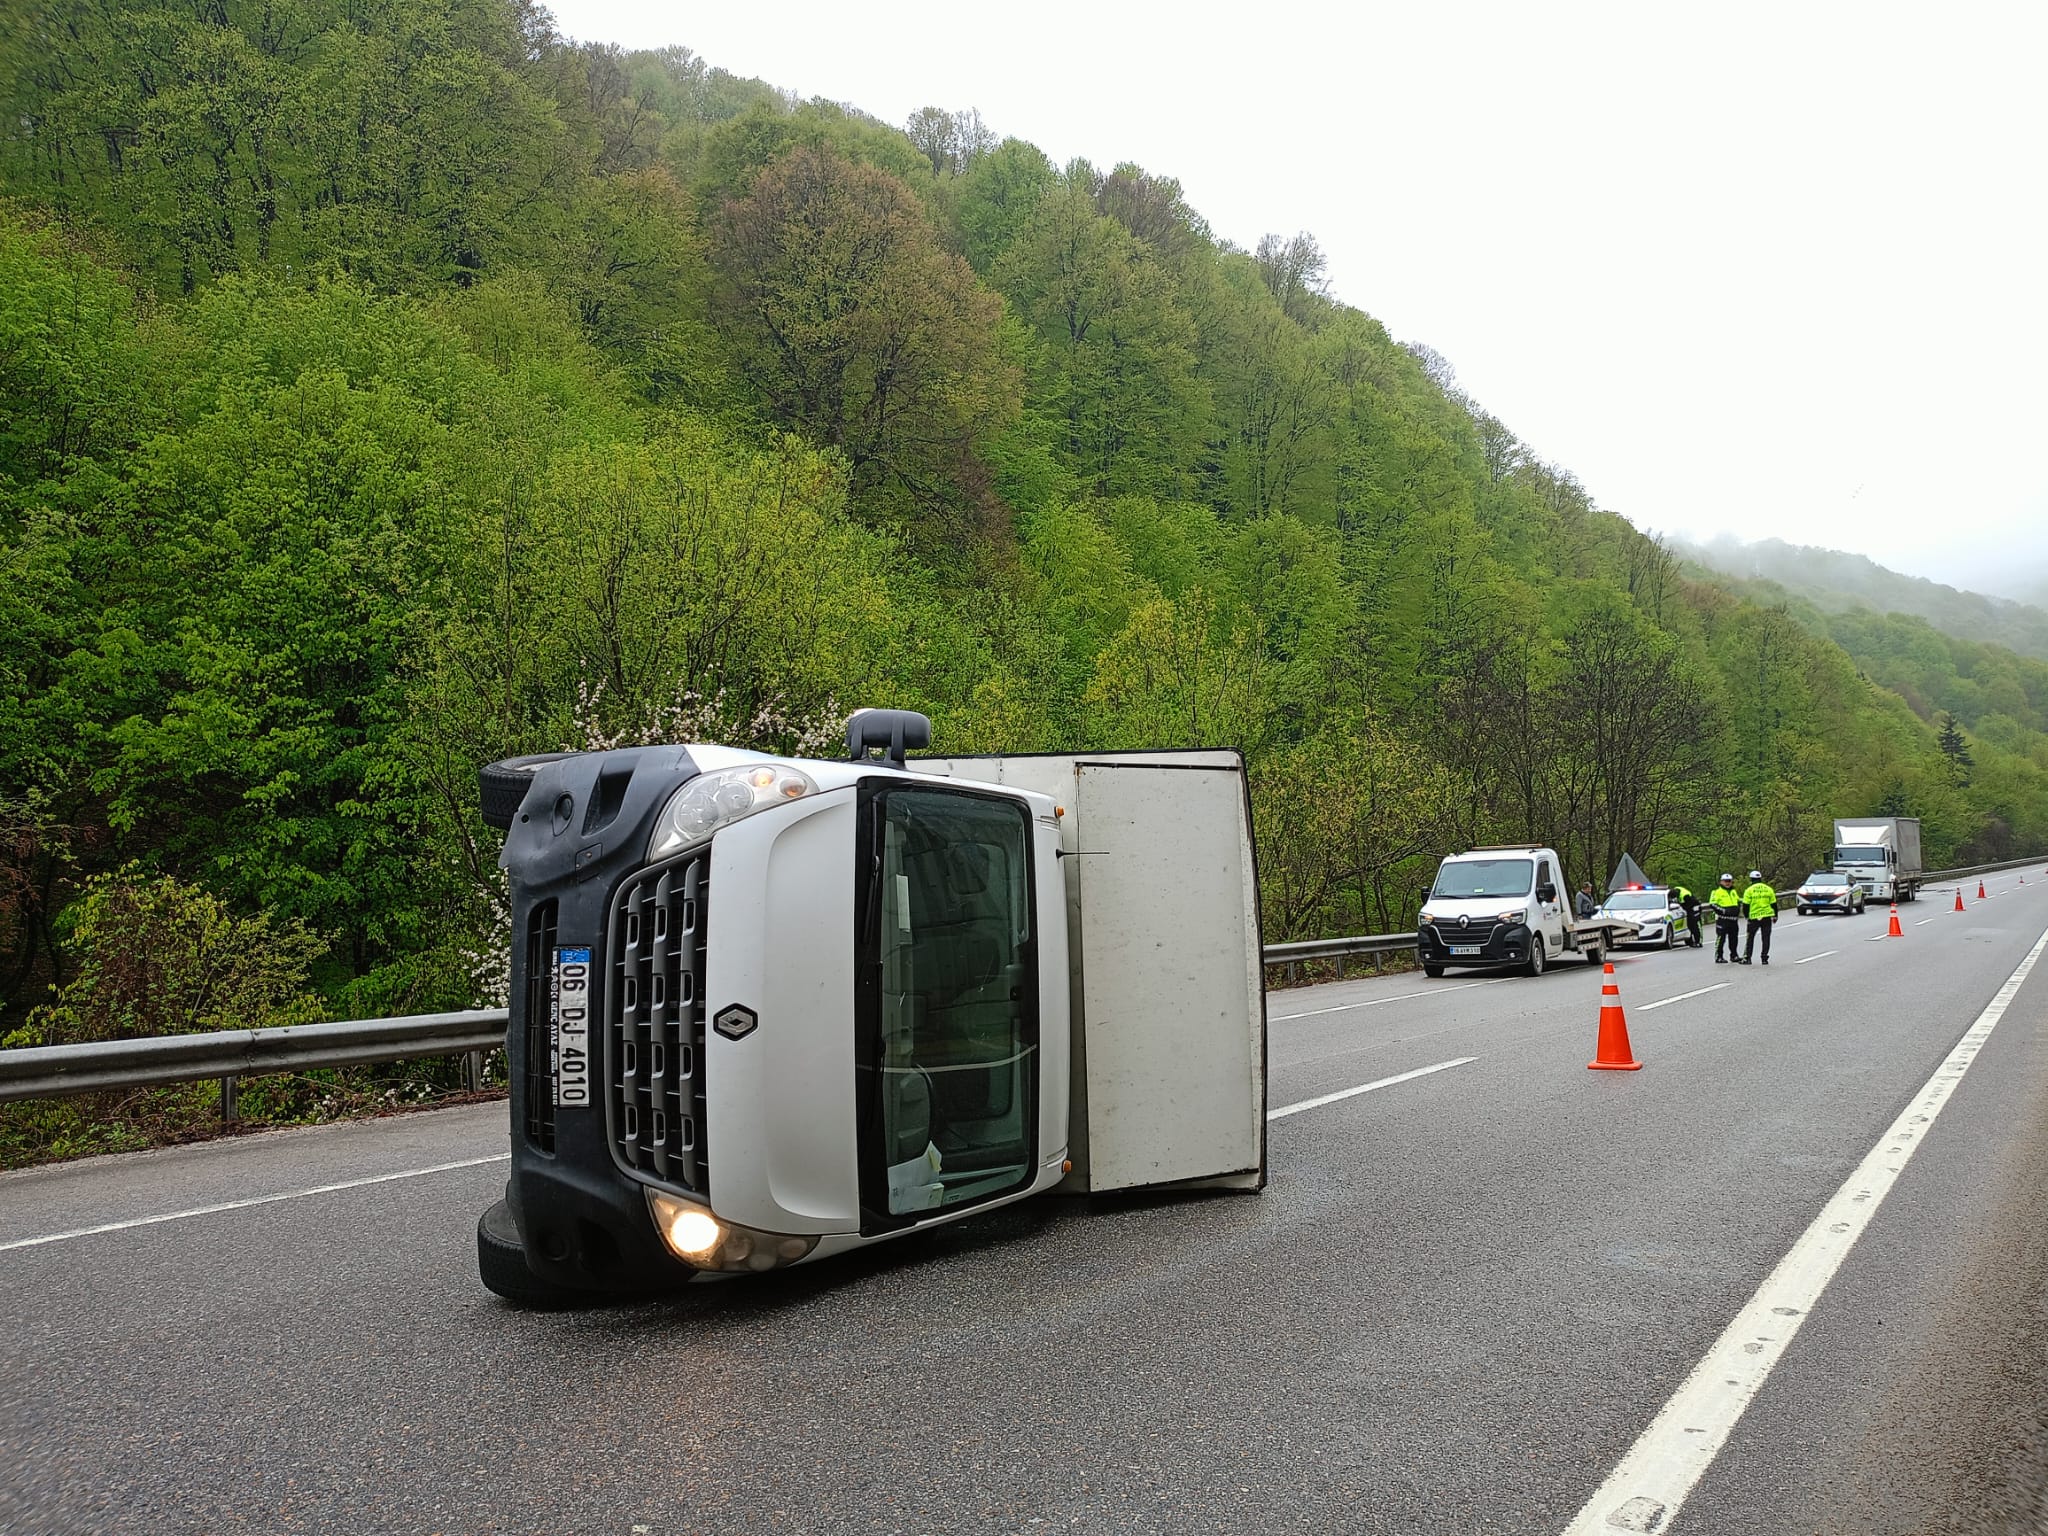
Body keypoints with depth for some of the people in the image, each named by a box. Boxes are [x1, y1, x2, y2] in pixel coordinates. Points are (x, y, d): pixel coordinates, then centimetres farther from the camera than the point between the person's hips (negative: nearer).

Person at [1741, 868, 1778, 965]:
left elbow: (1745, 905, -5)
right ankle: (1765, 958, 7)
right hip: (1767, 917, 2)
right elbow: (1774, 904, 9)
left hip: (1754, 917, -2)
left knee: (1750, 937, 9)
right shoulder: (1768, 889, 5)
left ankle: (1747, 958, 7)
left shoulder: (1749, 890, -4)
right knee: (1766, 938, 8)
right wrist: (1775, 916, 19)